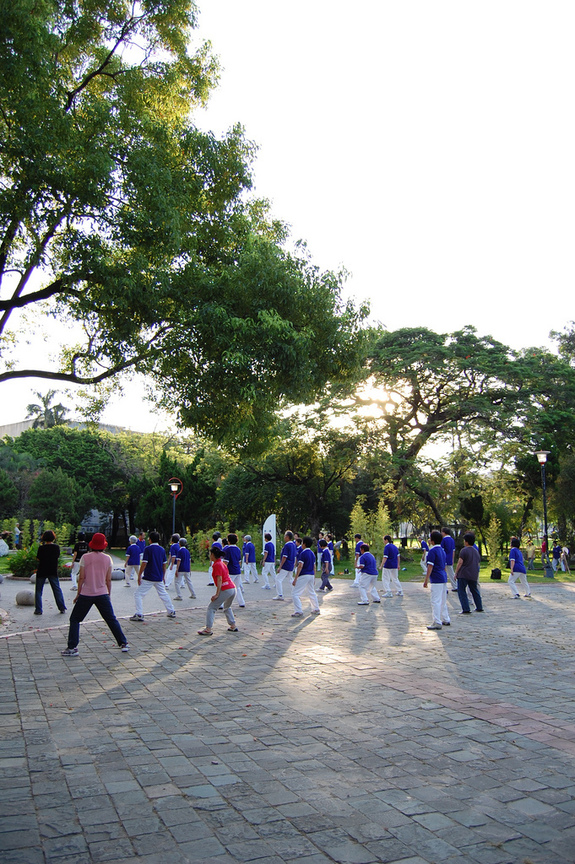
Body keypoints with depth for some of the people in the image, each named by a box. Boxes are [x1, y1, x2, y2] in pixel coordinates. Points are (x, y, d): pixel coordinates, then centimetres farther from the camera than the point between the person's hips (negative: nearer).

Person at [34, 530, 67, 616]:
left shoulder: (42, 548, -14)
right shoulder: (56, 547, -5)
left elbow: (38, 559, -4)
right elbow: (58, 558, 5)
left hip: (42, 571, -2)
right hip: (53, 571, 2)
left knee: (38, 590, 10)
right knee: (57, 589, 10)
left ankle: (38, 609, 7)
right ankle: (62, 608, 10)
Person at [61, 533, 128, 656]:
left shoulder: (85, 557, -4)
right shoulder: (107, 558, 1)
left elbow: (82, 577, -4)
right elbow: (108, 579, 3)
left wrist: (78, 594, 6)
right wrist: (108, 595, 15)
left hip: (86, 594, -2)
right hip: (102, 594, 2)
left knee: (74, 619, 12)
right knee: (112, 620, 12)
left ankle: (72, 648, 6)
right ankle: (123, 643, 15)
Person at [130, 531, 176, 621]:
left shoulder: (148, 549, -10)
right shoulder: (162, 549, 7)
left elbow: (144, 563, -15)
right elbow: (164, 564, 12)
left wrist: (139, 575, -7)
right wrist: (163, 576, 22)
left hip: (148, 578, -6)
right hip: (159, 578, 6)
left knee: (138, 594, 1)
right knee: (163, 594, 20)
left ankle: (139, 614, -8)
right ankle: (171, 612, 24)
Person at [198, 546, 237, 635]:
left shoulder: (217, 565, -8)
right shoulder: (222, 563, 18)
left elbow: (219, 580, -15)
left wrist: (217, 594, -18)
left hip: (225, 590, -9)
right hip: (233, 588, 9)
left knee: (211, 607, -2)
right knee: (227, 607, 28)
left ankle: (208, 629, -8)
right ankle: (233, 626, 27)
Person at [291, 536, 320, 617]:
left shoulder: (303, 553, -12)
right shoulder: (312, 553, 11)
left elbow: (300, 566, -18)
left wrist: (295, 579, -17)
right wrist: (314, 577, 25)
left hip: (304, 575, -8)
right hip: (311, 575, 8)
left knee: (295, 594, -5)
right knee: (312, 593, 22)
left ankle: (298, 611, -11)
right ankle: (316, 609, 27)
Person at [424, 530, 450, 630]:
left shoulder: (432, 551, -14)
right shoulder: (442, 550, 13)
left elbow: (430, 566, -17)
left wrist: (426, 580, -14)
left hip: (436, 580, -9)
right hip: (444, 578, 9)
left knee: (436, 601, -6)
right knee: (443, 601, 18)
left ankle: (437, 623, -6)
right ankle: (446, 620, 26)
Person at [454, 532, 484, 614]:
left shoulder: (464, 550, -10)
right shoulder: (476, 551, 13)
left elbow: (460, 562, -14)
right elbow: (479, 564, 19)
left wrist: (456, 573, -8)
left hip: (463, 574, -7)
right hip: (474, 575, 7)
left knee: (461, 591, -2)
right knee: (475, 590, 19)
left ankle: (466, 609, -8)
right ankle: (479, 607, 26)